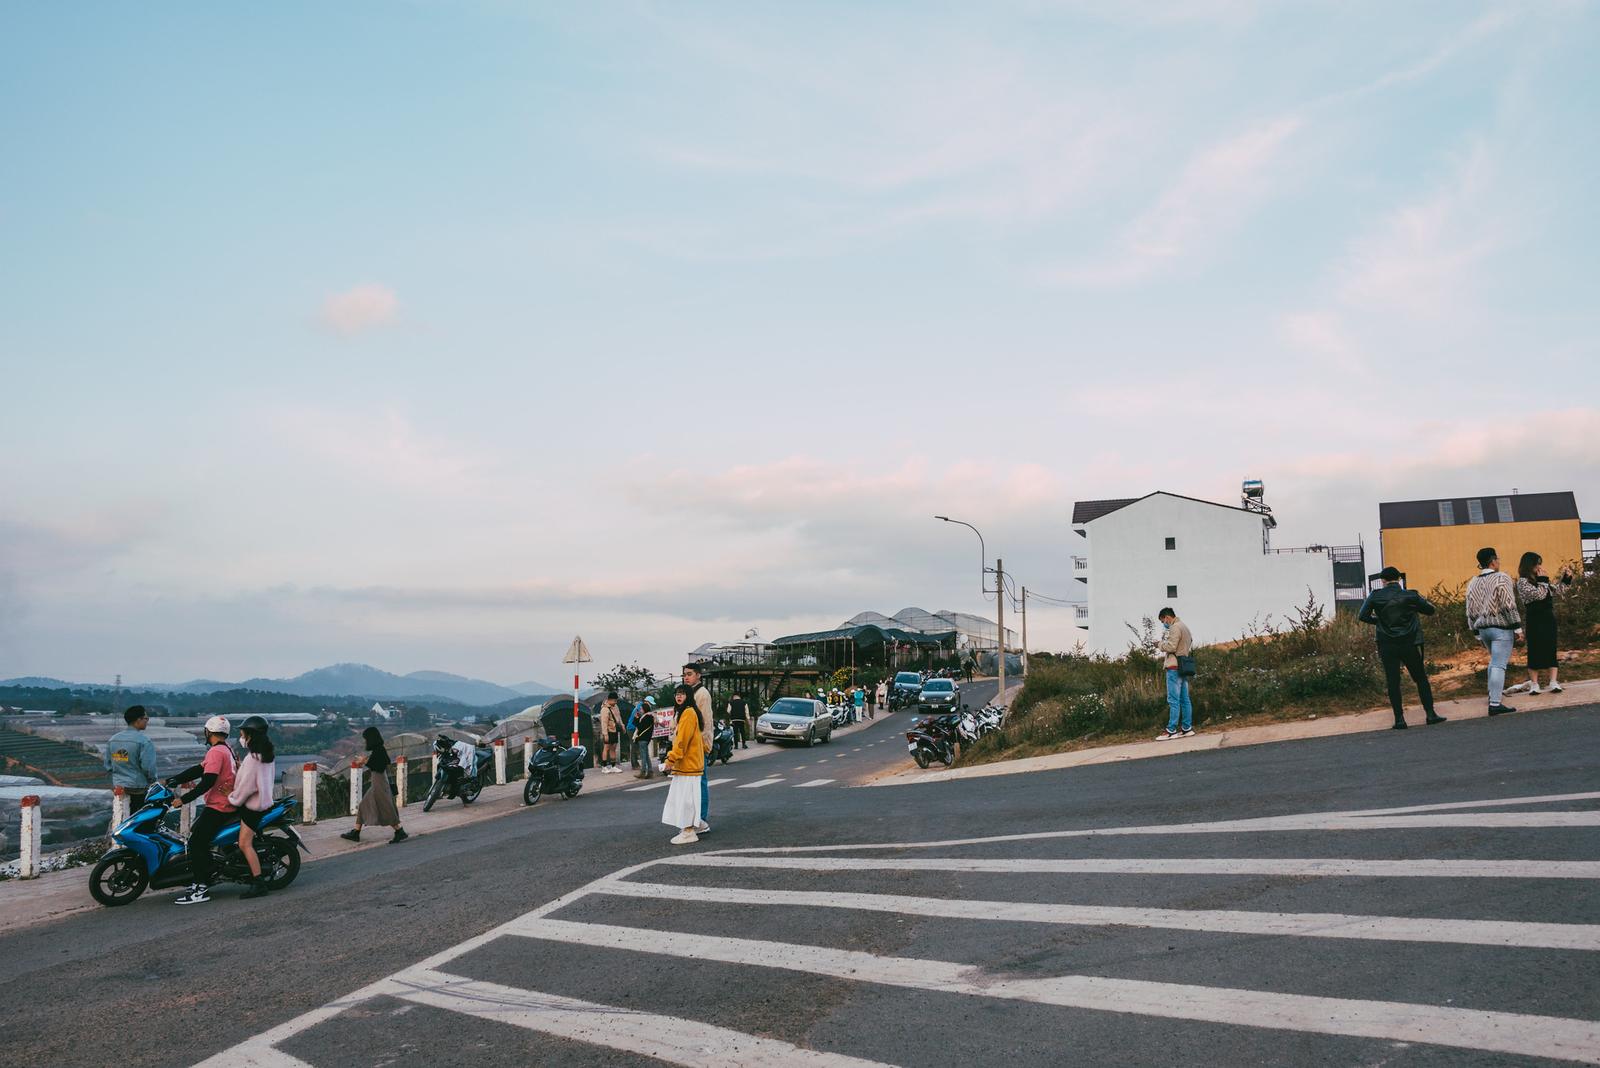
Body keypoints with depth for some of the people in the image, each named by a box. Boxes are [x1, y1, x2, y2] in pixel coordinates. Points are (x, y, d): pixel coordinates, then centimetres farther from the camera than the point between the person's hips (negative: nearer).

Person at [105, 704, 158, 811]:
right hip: (139, 789, -7)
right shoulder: (144, 740, -16)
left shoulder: (113, 739, 6)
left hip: (118, 787, 7)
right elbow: (148, 767, -18)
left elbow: (108, 765, 11)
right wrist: (153, 781, 0)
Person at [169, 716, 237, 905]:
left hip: (219, 807, -10)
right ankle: (202, 880, 19)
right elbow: (198, 770, 15)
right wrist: (173, 781, 8)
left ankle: (202, 889, -16)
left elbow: (207, 781, -23)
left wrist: (183, 799, -20)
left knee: (197, 842, -12)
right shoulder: (227, 750, 17)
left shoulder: (216, 751, -14)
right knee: (194, 831, 19)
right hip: (228, 805, 10)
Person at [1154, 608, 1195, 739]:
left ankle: (1171, 730, -11)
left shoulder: (1175, 627, -9)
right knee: (1185, 699, 9)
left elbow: (1171, 646, -20)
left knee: (1173, 700, -10)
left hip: (1175, 667, -10)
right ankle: (1187, 728, 9)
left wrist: (1160, 644, -2)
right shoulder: (1184, 626, 21)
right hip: (1184, 667, 10)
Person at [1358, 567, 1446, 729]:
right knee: (1421, 679, 13)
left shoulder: (1375, 596, -5)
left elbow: (1363, 616, -8)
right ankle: (1430, 714, 13)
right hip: (1409, 644, 1)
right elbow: (1430, 610, 6)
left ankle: (1399, 719, 2)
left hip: (1387, 646, 0)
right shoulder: (1411, 595, -3)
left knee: (1392, 682, 4)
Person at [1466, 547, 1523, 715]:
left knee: (1494, 660, 27)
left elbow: (1471, 610, 11)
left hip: (1483, 627, 7)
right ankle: (1494, 704, -12)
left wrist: (1476, 632, 17)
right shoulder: (1501, 578, -11)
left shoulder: (1473, 582, 9)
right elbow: (1509, 606, -16)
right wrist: (1517, 627, -11)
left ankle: (1493, 692, 36)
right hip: (1501, 627, -7)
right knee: (1499, 665, -8)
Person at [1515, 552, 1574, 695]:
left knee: (1551, 651, 3)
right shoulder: (1523, 581, -8)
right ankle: (1534, 684, 5)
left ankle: (1554, 682, 3)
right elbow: (1539, 594, -19)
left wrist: (1566, 578, 11)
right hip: (1535, 622, -6)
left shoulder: (1540, 580, 14)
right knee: (1535, 652, -2)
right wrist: (1543, 580, -9)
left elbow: (1558, 592, 21)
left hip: (1549, 620, 6)